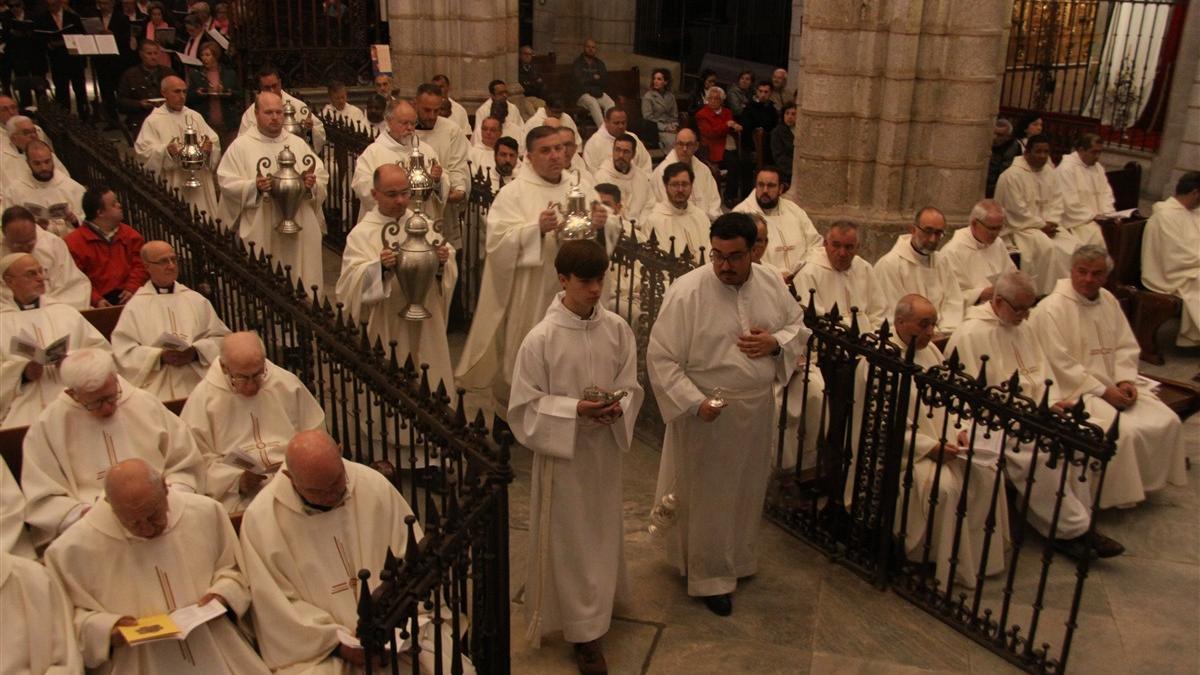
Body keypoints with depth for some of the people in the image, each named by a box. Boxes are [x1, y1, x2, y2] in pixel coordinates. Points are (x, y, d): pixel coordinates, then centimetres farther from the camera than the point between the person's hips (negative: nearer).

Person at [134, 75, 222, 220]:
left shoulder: (195, 116, 13)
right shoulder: (153, 121, -1)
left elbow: (215, 141, 9)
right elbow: (143, 151, -9)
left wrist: (210, 147, -15)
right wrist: (166, 151, -27)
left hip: (200, 184, 4)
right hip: (172, 187, -4)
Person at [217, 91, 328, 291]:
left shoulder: (298, 143, 11)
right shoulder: (241, 146, 1)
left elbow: (322, 176, 10)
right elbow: (226, 183, -5)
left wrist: (312, 183, -13)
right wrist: (254, 187, -23)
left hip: (299, 228, 3)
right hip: (260, 232, -3)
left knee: (300, 280, 7)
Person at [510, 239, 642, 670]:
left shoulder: (617, 329, -6)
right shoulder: (541, 339, -17)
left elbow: (631, 387, 3)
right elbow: (525, 405, -11)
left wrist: (617, 408, -19)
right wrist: (575, 409, -23)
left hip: (605, 446, 4)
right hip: (561, 450, -4)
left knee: (603, 530, 19)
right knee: (568, 537, 8)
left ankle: (597, 605, 42)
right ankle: (584, 631, 22)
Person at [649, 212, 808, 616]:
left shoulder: (771, 284, -3)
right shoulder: (686, 292, -19)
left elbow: (798, 325, 12)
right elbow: (660, 358, -17)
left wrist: (776, 342, -10)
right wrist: (695, 402, -25)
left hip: (757, 410, 5)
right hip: (707, 412, -5)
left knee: (747, 490, 21)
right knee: (707, 497, 8)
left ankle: (738, 559, 45)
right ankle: (709, 577, 27)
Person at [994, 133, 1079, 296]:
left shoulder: (1049, 172, 10)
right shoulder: (1012, 175, -15)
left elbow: (1056, 202, 12)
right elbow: (1017, 211, -17)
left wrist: (1050, 222, -7)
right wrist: (1041, 226, -14)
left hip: (1045, 224, 8)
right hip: (1019, 226, -8)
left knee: (1074, 244, -12)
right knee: (1047, 247, -31)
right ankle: (1046, 293, -22)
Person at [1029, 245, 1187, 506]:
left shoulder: (1108, 301, 11)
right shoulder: (1051, 309, -15)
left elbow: (1126, 347, 15)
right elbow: (1060, 365, -19)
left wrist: (1126, 380, -4)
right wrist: (1103, 391, -18)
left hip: (1115, 387, 8)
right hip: (1075, 392, -8)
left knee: (1166, 421, -4)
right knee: (1125, 431, -25)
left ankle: (1148, 482, 15)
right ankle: (1117, 495, -5)